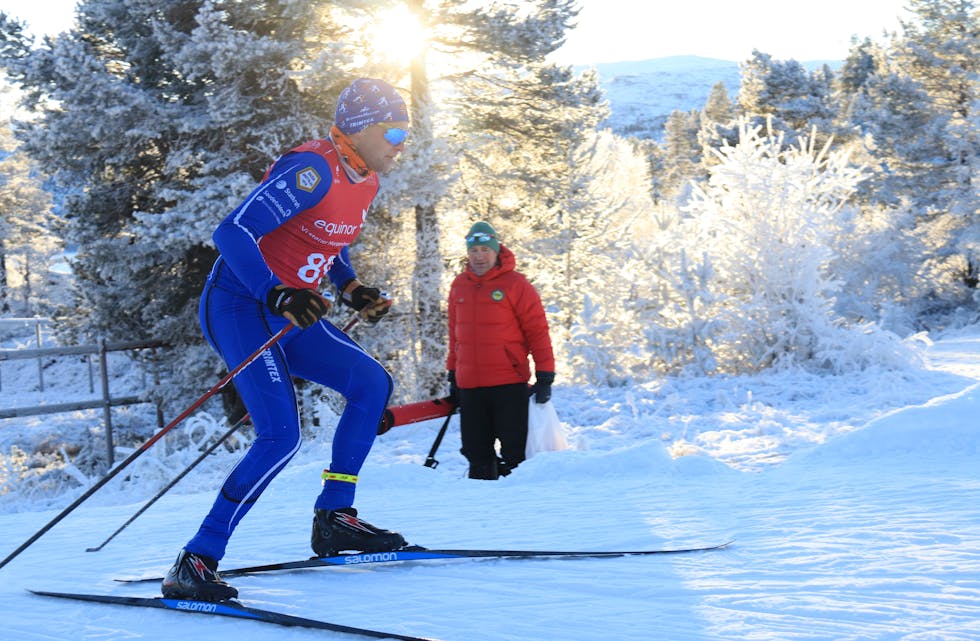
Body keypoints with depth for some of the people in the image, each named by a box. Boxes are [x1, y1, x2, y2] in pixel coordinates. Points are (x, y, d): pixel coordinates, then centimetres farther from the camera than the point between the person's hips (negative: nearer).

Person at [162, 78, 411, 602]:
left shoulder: (364, 180, 8)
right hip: (237, 305, -9)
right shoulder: (312, 170, -22)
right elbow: (233, 233, -28)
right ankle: (194, 563, -18)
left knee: (371, 383, 7)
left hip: (286, 313, 9)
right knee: (281, 436, -20)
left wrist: (352, 289, 10)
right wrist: (277, 295, -40)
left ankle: (334, 519, 14)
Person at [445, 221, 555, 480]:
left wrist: (545, 376, -8)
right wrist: (453, 374, 20)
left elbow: (538, 330, -4)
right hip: (469, 387, 5)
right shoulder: (459, 286, 10)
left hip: (509, 385, -5)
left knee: (514, 454, -2)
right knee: (477, 455, 10)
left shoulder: (515, 284, -4)